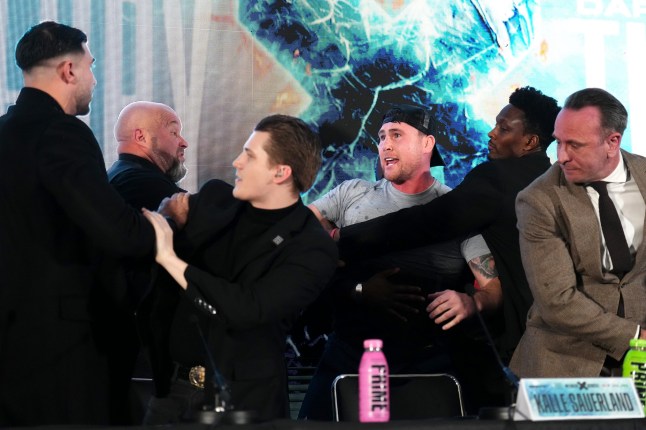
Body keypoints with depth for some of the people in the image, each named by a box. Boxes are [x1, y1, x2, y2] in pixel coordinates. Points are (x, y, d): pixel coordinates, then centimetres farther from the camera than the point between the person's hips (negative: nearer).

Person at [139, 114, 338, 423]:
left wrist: (171, 259, -22)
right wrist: (172, 222, -4)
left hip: (243, 398, -5)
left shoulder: (312, 248, -12)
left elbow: (247, 310, -23)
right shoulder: (214, 198, 4)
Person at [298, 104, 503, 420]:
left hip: (425, 363, -1)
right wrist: (357, 291, -11)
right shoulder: (353, 194, 9)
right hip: (347, 356, 1)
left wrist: (471, 302, -23)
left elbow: (495, 286, 0)